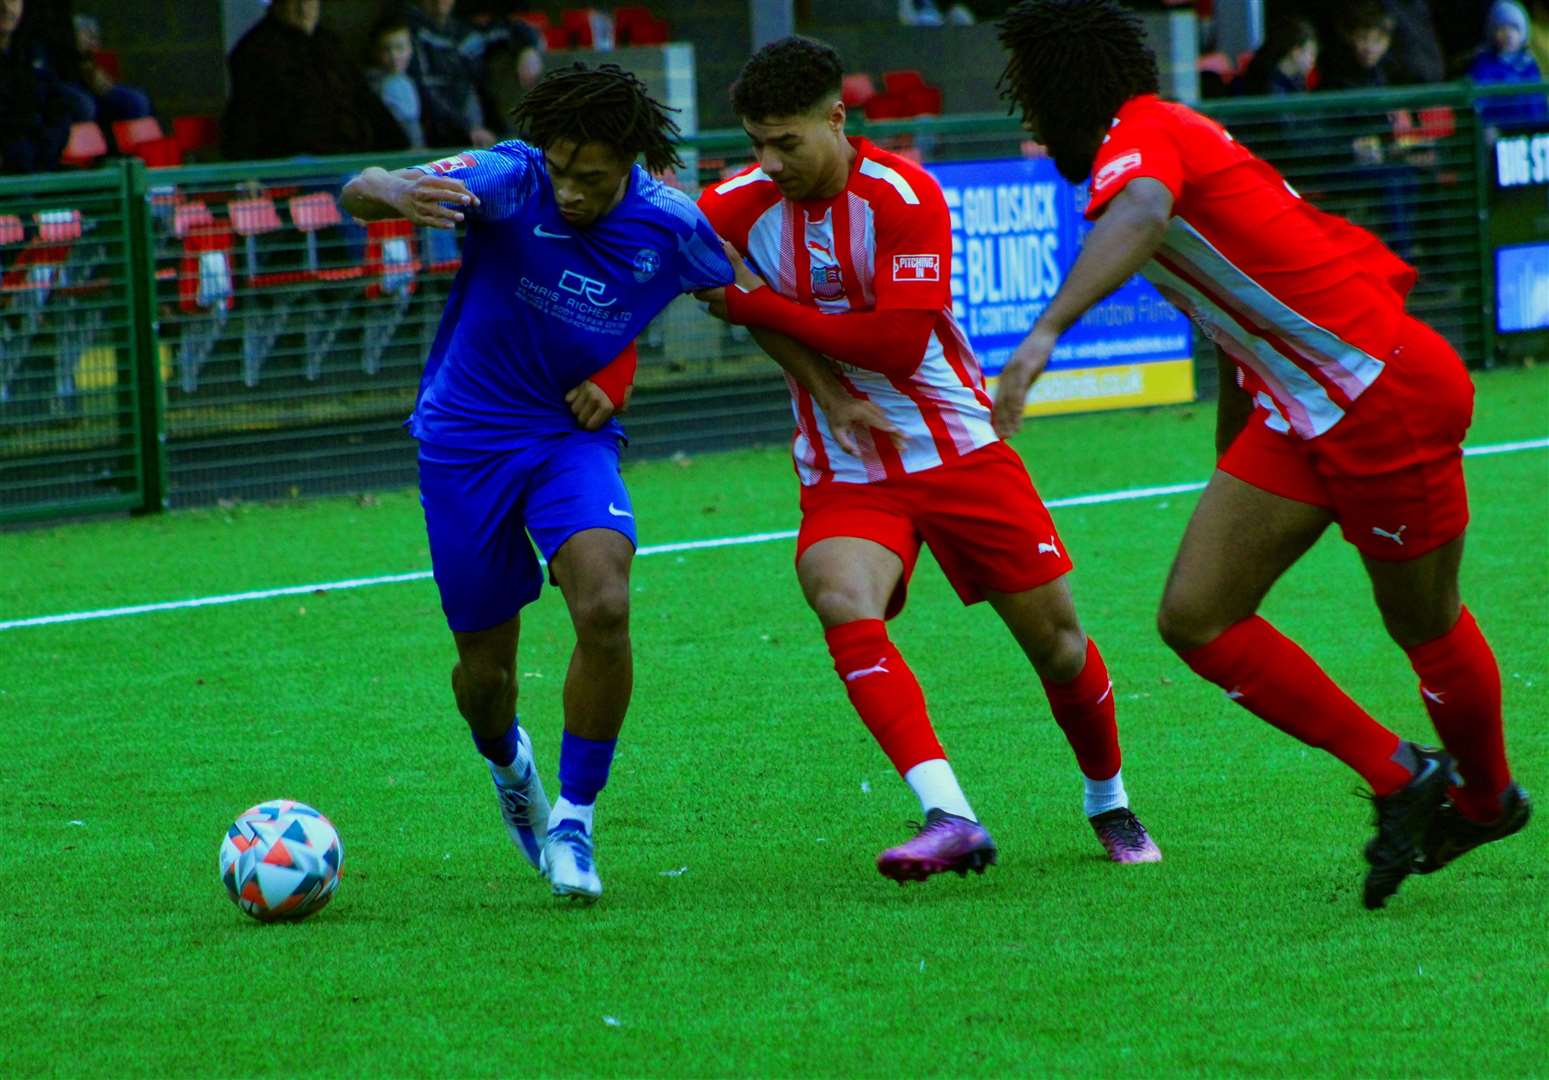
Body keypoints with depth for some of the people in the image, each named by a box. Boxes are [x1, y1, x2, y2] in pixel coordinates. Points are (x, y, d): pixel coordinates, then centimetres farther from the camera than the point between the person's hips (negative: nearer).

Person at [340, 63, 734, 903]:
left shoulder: (667, 226, -14)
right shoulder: (508, 179, -21)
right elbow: (359, 194, -36)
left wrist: (619, 371, -4)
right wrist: (398, 195, -60)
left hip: (574, 434, 1)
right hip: (466, 436, -1)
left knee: (604, 607, -25)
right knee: (484, 667, 5)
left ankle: (574, 817, -7)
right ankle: (508, 764, 43)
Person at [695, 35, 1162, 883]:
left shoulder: (902, 197, -16)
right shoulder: (737, 207, -6)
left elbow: (898, 344, -22)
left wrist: (759, 304, -21)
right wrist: (822, 384, -8)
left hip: (956, 447, -1)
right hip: (844, 469, 1)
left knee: (1054, 639, 5)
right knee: (845, 607, -29)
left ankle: (1108, 801, 33)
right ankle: (948, 817, -38)